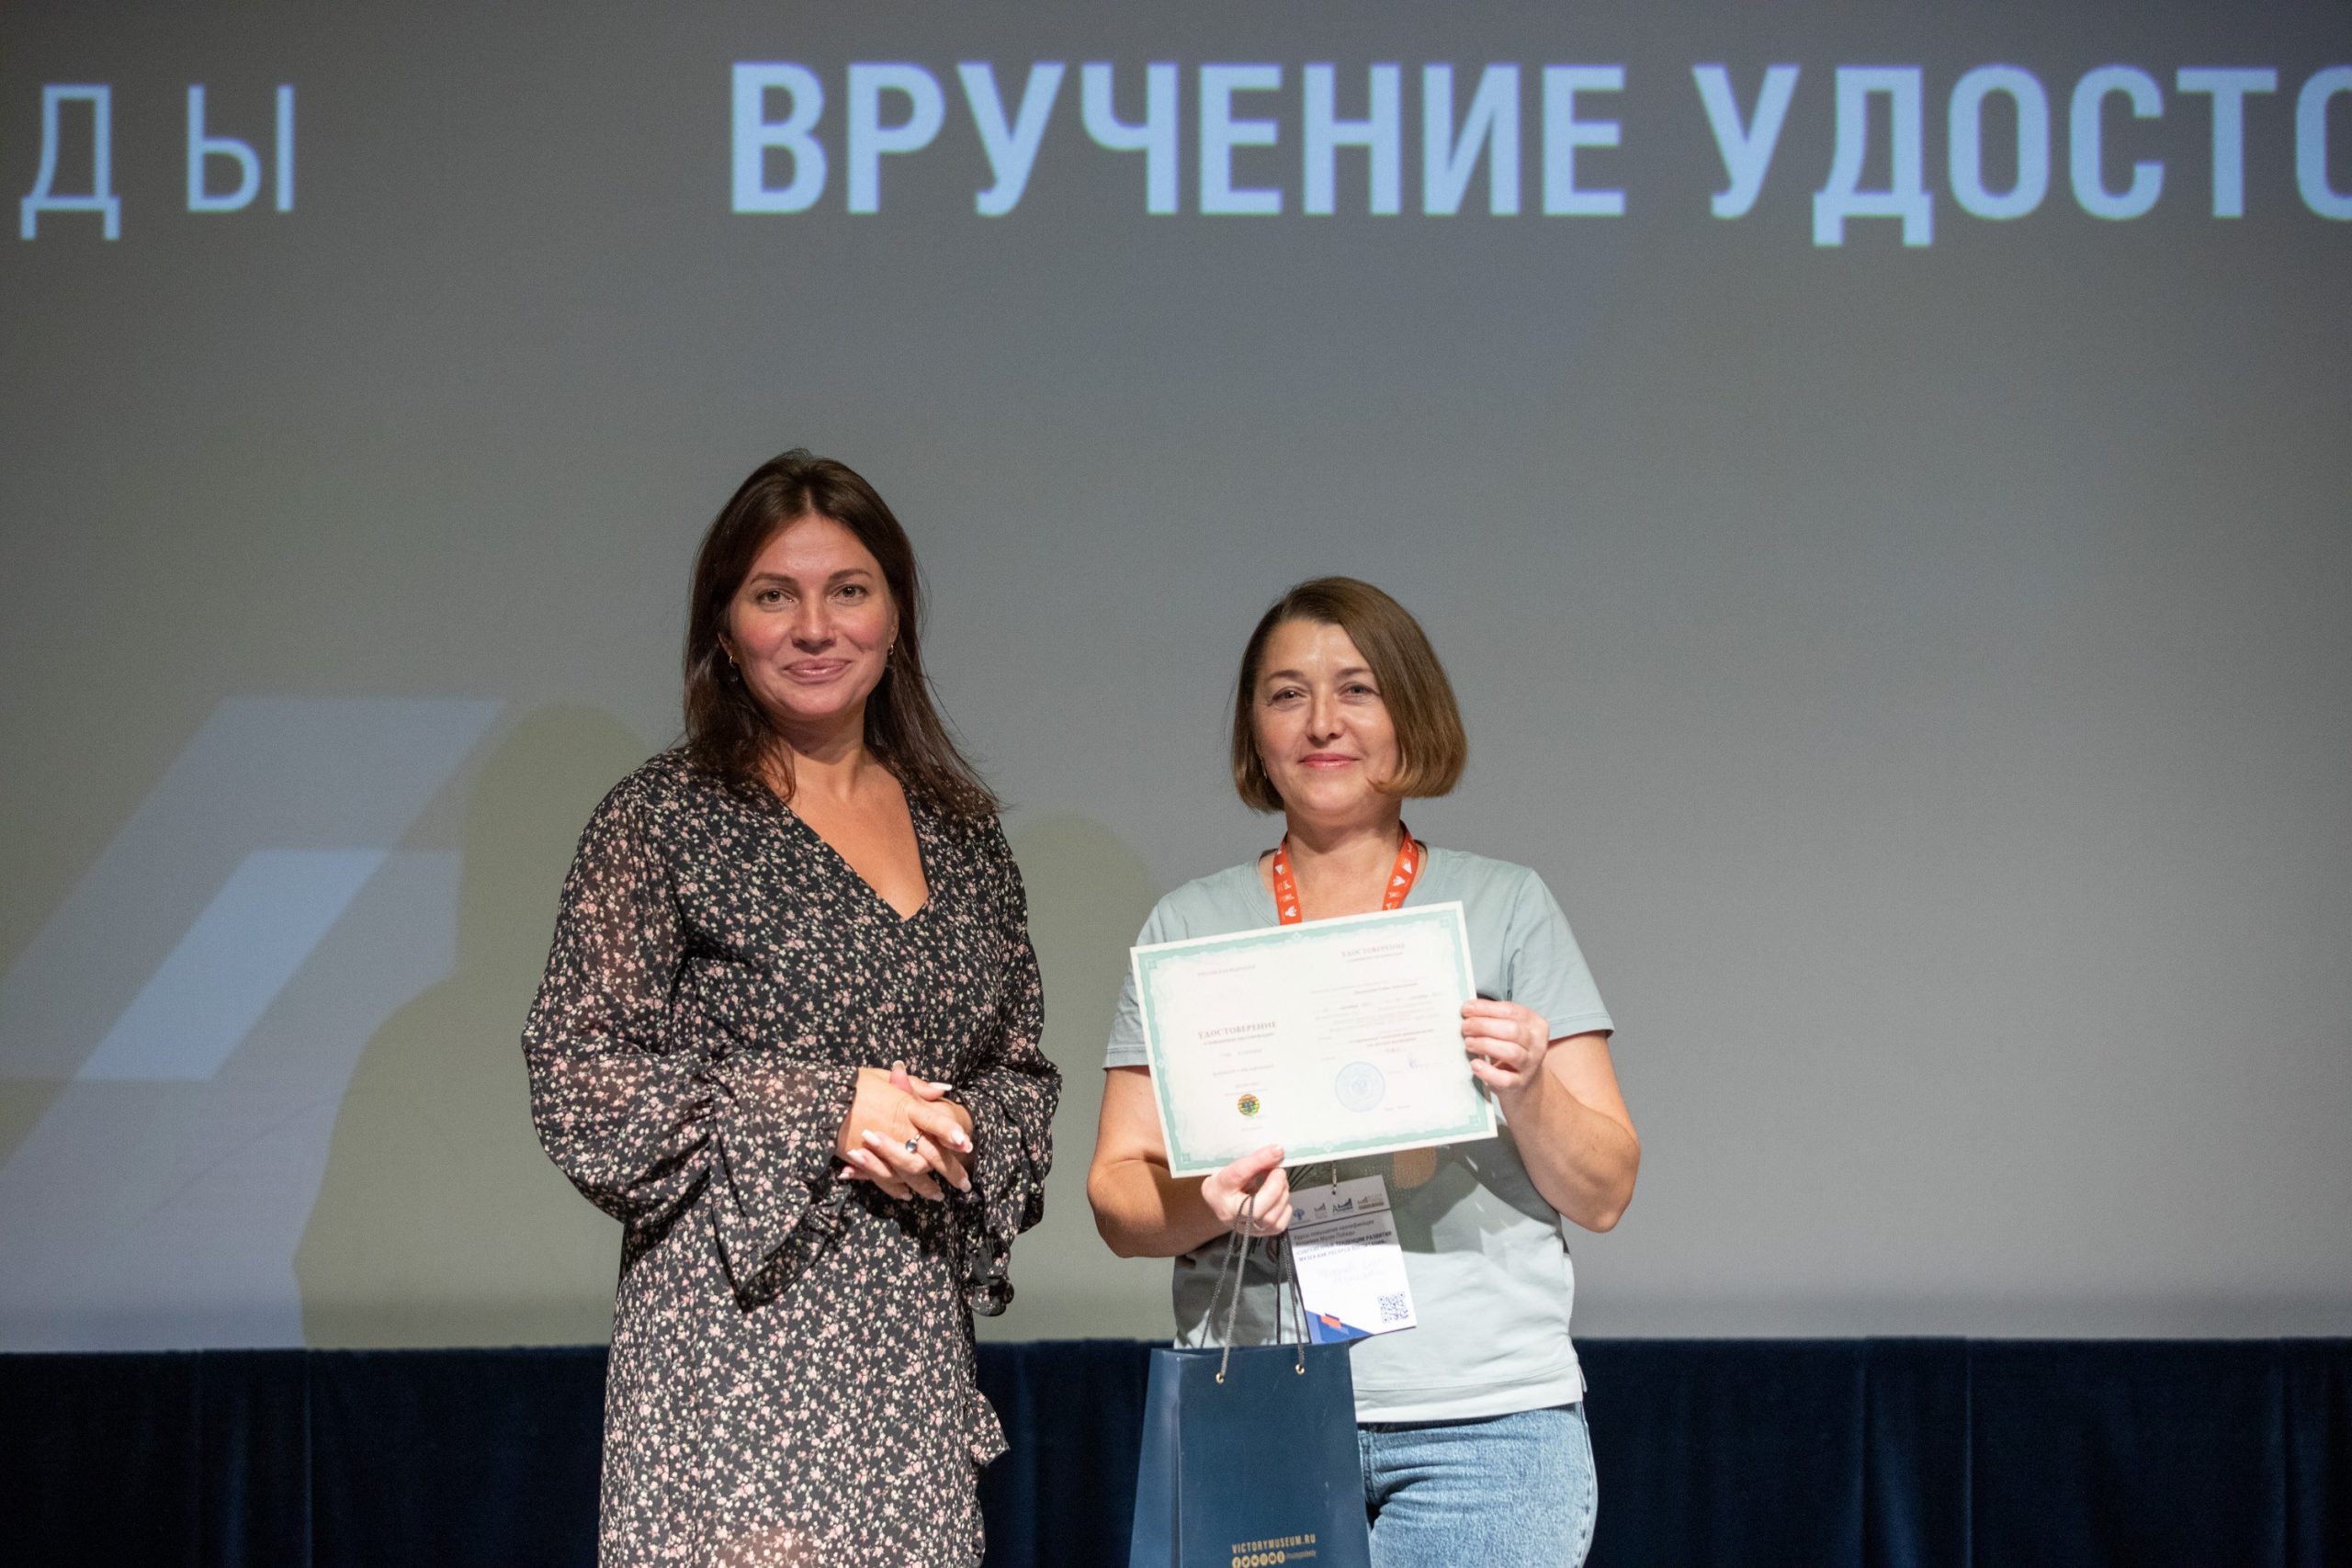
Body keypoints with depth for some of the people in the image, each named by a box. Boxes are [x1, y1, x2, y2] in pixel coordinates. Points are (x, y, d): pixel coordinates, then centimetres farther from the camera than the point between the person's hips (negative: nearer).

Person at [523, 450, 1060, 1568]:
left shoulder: (961, 832, 16)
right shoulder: (663, 819, 1)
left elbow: (1024, 1075, 20)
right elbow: (577, 1077, -5)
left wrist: (954, 1137, -3)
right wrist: (826, 1109, -11)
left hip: (914, 1338, 5)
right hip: (733, 1335, -5)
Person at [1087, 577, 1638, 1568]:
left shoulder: (1507, 909, 8)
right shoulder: (1190, 928, 11)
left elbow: (1602, 1196, 5)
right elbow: (1118, 1202, 7)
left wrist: (1529, 1090, -14)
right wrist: (1210, 1205, -14)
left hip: (1486, 1421, -1)